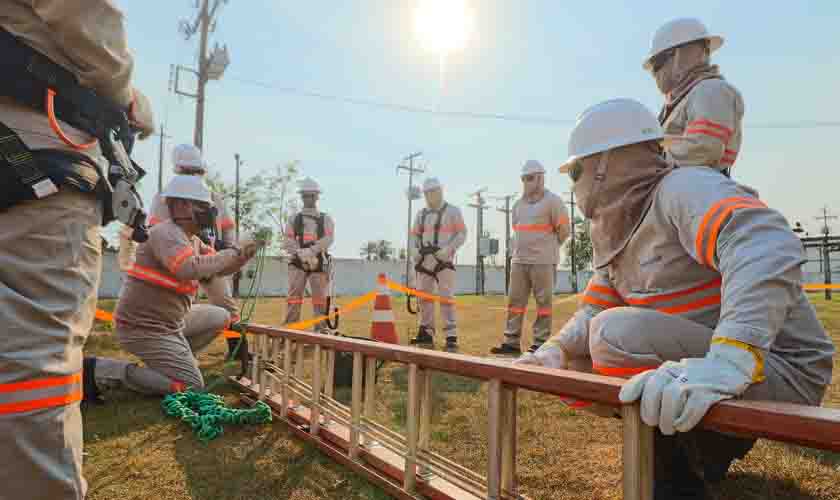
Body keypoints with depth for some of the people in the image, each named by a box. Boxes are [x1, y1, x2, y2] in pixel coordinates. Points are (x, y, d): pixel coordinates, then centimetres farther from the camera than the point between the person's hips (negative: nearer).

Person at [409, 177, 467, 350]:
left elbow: (462, 233, -4)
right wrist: (415, 250, -1)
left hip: (443, 259, -6)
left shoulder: (452, 211, 1)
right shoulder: (421, 214, 15)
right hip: (424, 260, 6)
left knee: (446, 297, -11)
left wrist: (448, 249, -17)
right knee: (424, 295, 8)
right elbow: (415, 235, 18)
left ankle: (451, 337, -7)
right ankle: (426, 333, 20)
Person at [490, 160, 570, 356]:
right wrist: (520, 249, 14)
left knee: (543, 301, -1)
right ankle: (511, 342, 11)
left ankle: (540, 343, 6)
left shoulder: (552, 201, -3)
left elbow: (563, 230, -2)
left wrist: (547, 247, 7)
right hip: (518, 260, 7)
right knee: (515, 300, 6)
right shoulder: (519, 204, 15)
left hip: (543, 261, -6)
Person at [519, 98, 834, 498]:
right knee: (576, 362, 7)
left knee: (617, 335, -28)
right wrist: (556, 350, -9)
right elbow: (594, 311, 10)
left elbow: (767, 246, -36)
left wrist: (729, 362, -47)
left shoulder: (682, 187, -17)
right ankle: (693, 450, 15)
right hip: (693, 364, 9)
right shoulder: (619, 232, 10)